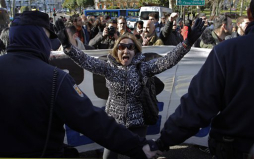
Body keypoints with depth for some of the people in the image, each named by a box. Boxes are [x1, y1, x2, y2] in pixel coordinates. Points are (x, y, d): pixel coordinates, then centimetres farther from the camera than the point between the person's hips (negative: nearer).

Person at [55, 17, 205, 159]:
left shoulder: (143, 67, -8)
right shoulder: (109, 67, -6)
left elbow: (168, 61, -21)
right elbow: (86, 61, -19)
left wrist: (187, 43, -35)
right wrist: (68, 45, -34)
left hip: (137, 123, 0)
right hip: (113, 122, 1)